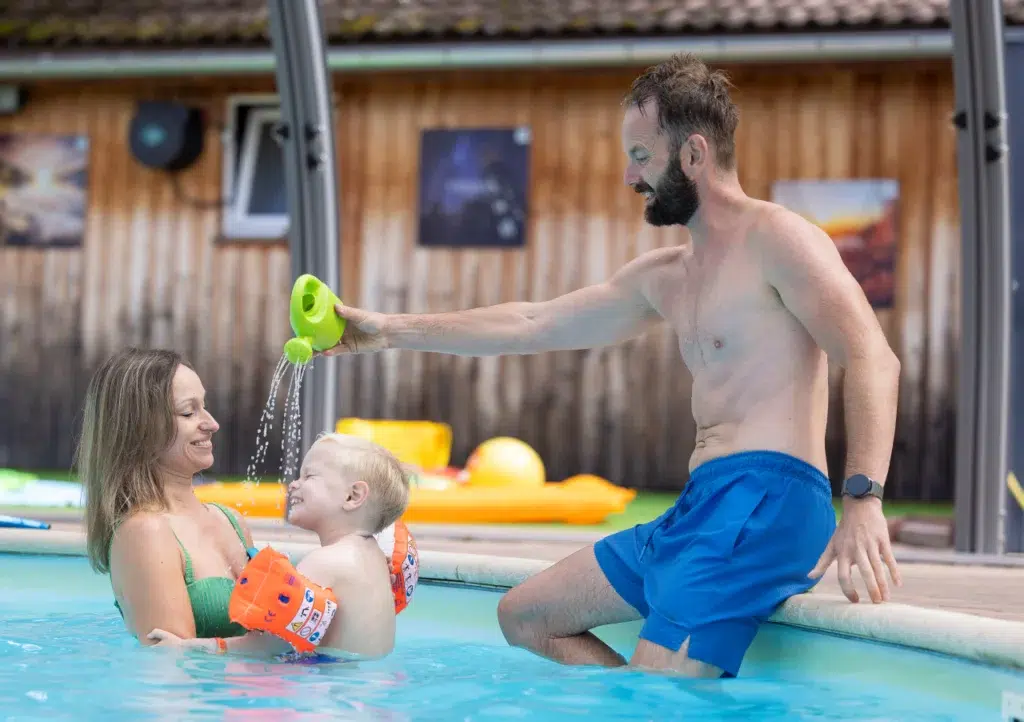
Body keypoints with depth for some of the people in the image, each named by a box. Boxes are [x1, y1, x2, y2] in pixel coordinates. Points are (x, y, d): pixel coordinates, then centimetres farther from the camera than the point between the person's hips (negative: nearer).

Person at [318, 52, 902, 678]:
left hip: (764, 499, -10)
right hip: (700, 507, 10)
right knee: (524, 617, 14)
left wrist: (863, 499, -28)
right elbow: (533, 325, 28)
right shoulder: (665, 277, 22)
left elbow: (873, 361, -15)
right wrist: (391, 332, 28)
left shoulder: (774, 238, -5)